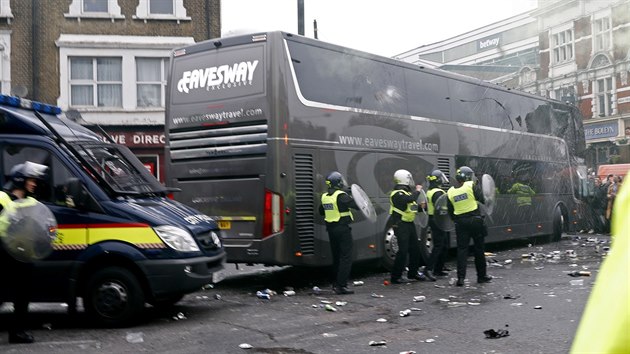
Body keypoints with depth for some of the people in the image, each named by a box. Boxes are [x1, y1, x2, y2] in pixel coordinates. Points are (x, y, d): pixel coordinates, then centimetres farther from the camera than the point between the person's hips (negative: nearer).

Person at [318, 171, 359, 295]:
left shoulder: (324, 196, 7)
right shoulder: (341, 195, -16)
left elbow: (321, 211, 20)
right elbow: (357, 205, -18)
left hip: (331, 229, 8)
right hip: (343, 229, -8)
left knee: (336, 257, 17)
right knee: (346, 257, -5)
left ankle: (336, 284, 23)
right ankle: (341, 286, -10)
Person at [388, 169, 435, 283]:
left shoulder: (406, 192, 16)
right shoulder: (398, 193, -17)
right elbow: (409, 199, -33)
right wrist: (417, 191, -18)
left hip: (409, 223, 10)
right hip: (400, 225, -10)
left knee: (415, 248, 16)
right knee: (403, 250, -11)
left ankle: (413, 273, 30)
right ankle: (396, 277, -4)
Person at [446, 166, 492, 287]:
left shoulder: (450, 192, 5)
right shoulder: (472, 186, -8)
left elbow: (450, 211, 10)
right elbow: (482, 199, -8)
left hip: (460, 222, 3)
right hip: (475, 220, -2)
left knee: (462, 249, 4)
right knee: (479, 248, 10)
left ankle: (461, 277, -5)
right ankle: (481, 276, 20)